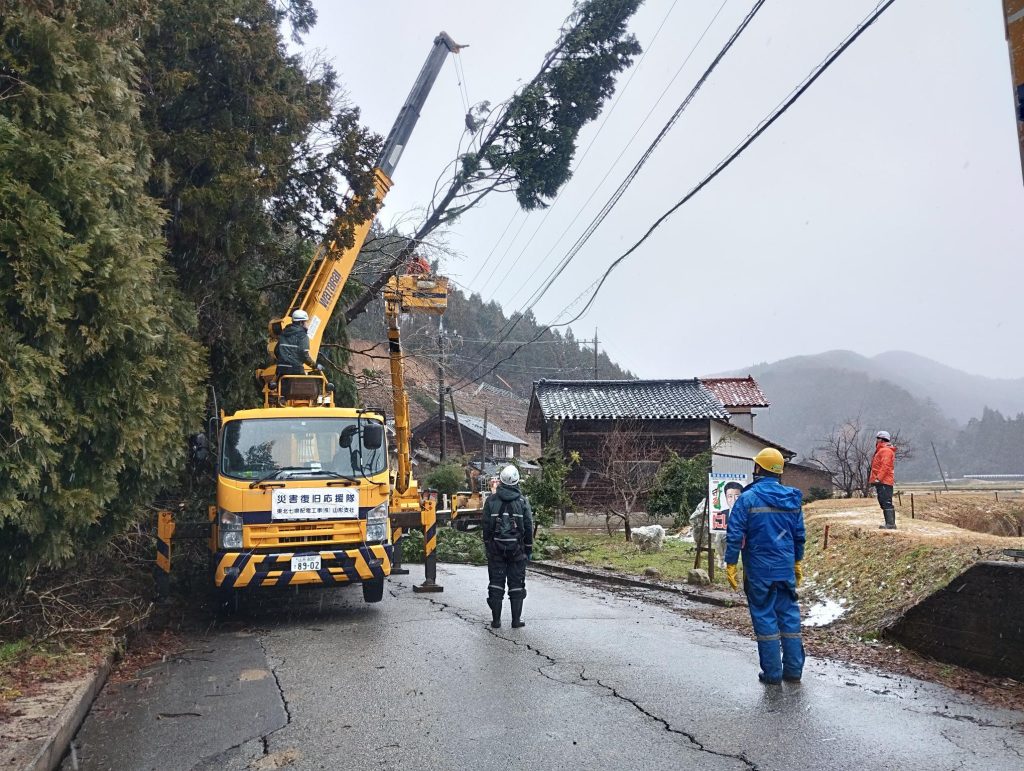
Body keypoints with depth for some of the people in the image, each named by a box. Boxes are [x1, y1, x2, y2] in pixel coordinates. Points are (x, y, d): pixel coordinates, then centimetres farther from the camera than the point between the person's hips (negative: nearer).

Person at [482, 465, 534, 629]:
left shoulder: (491, 500, -1)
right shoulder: (522, 501, -2)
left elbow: (486, 526, 1)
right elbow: (528, 527, 0)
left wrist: (487, 546, 10)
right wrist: (529, 548, 9)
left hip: (496, 547, 0)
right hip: (517, 547, 0)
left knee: (496, 583, 6)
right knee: (517, 583, 6)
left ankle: (496, 619, 7)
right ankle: (517, 619, 7)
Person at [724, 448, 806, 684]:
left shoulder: (748, 498, -12)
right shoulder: (792, 498, 4)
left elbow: (735, 535, -14)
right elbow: (799, 534, 12)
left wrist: (730, 565, -6)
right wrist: (797, 563, 23)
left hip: (759, 571, -4)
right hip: (786, 569, 4)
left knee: (764, 616, 3)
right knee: (789, 614, 12)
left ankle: (772, 672, 7)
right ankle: (793, 669, 17)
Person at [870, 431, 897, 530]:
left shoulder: (886, 451, -10)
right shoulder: (881, 450, 23)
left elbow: (885, 466, -20)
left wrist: (878, 478, -23)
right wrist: (876, 479, 20)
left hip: (884, 482, -11)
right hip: (882, 482, 11)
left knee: (886, 502, -13)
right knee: (883, 503, 11)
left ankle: (891, 523, -16)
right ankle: (889, 523, 14)